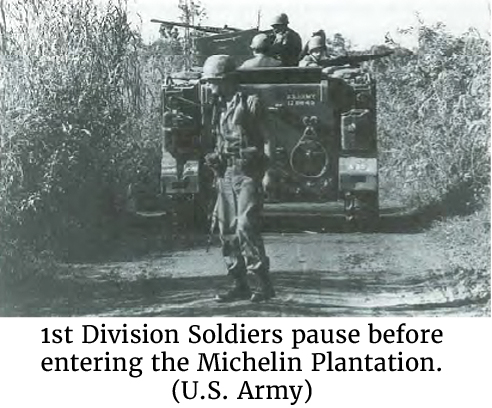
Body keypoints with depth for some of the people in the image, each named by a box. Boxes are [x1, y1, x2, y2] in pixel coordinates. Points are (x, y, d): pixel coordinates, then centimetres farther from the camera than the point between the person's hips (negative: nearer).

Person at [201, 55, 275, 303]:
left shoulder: (250, 103, -7)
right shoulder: (219, 107, 15)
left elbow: (268, 141, -9)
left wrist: (267, 175, -14)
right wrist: (215, 157, 5)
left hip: (247, 174, -8)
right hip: (225, 175, 8)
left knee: (246, 228, -14)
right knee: (227, 231, 6)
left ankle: (264, 284, -7)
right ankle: (240, 285, 14)